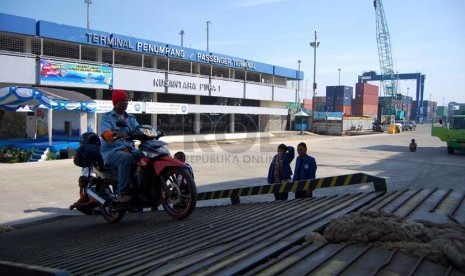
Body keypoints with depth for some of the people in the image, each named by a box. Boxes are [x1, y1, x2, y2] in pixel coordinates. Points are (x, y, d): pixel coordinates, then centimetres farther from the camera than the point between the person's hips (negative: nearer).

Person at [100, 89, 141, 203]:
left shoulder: (131, 118, 23)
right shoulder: (107, 117, 7)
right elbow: (105, 132, -14)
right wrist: (117, 134, -36)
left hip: (129, 149, 5)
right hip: (111, 151, -5)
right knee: (126, 157, -37)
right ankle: (122, 192, -34)